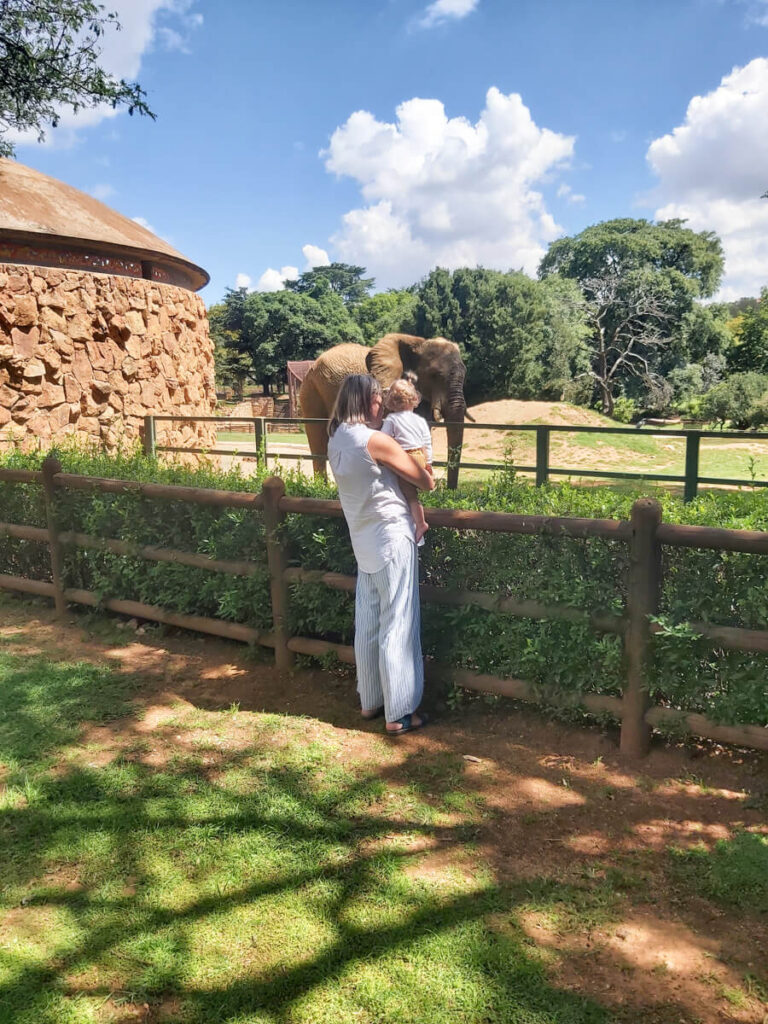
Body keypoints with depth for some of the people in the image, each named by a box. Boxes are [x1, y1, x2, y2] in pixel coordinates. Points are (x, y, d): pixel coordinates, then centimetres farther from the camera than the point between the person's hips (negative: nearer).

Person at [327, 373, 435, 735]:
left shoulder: (336, 439, 7)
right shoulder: (375, 440, -16)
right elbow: (426, 482, -8)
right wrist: (428, 477, 13)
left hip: (363, 541, 8)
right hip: (392, 538, -8)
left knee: (367, 623, 15)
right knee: (398, 626, -1)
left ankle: (370, 701, 27)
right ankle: (399, 713, 6)